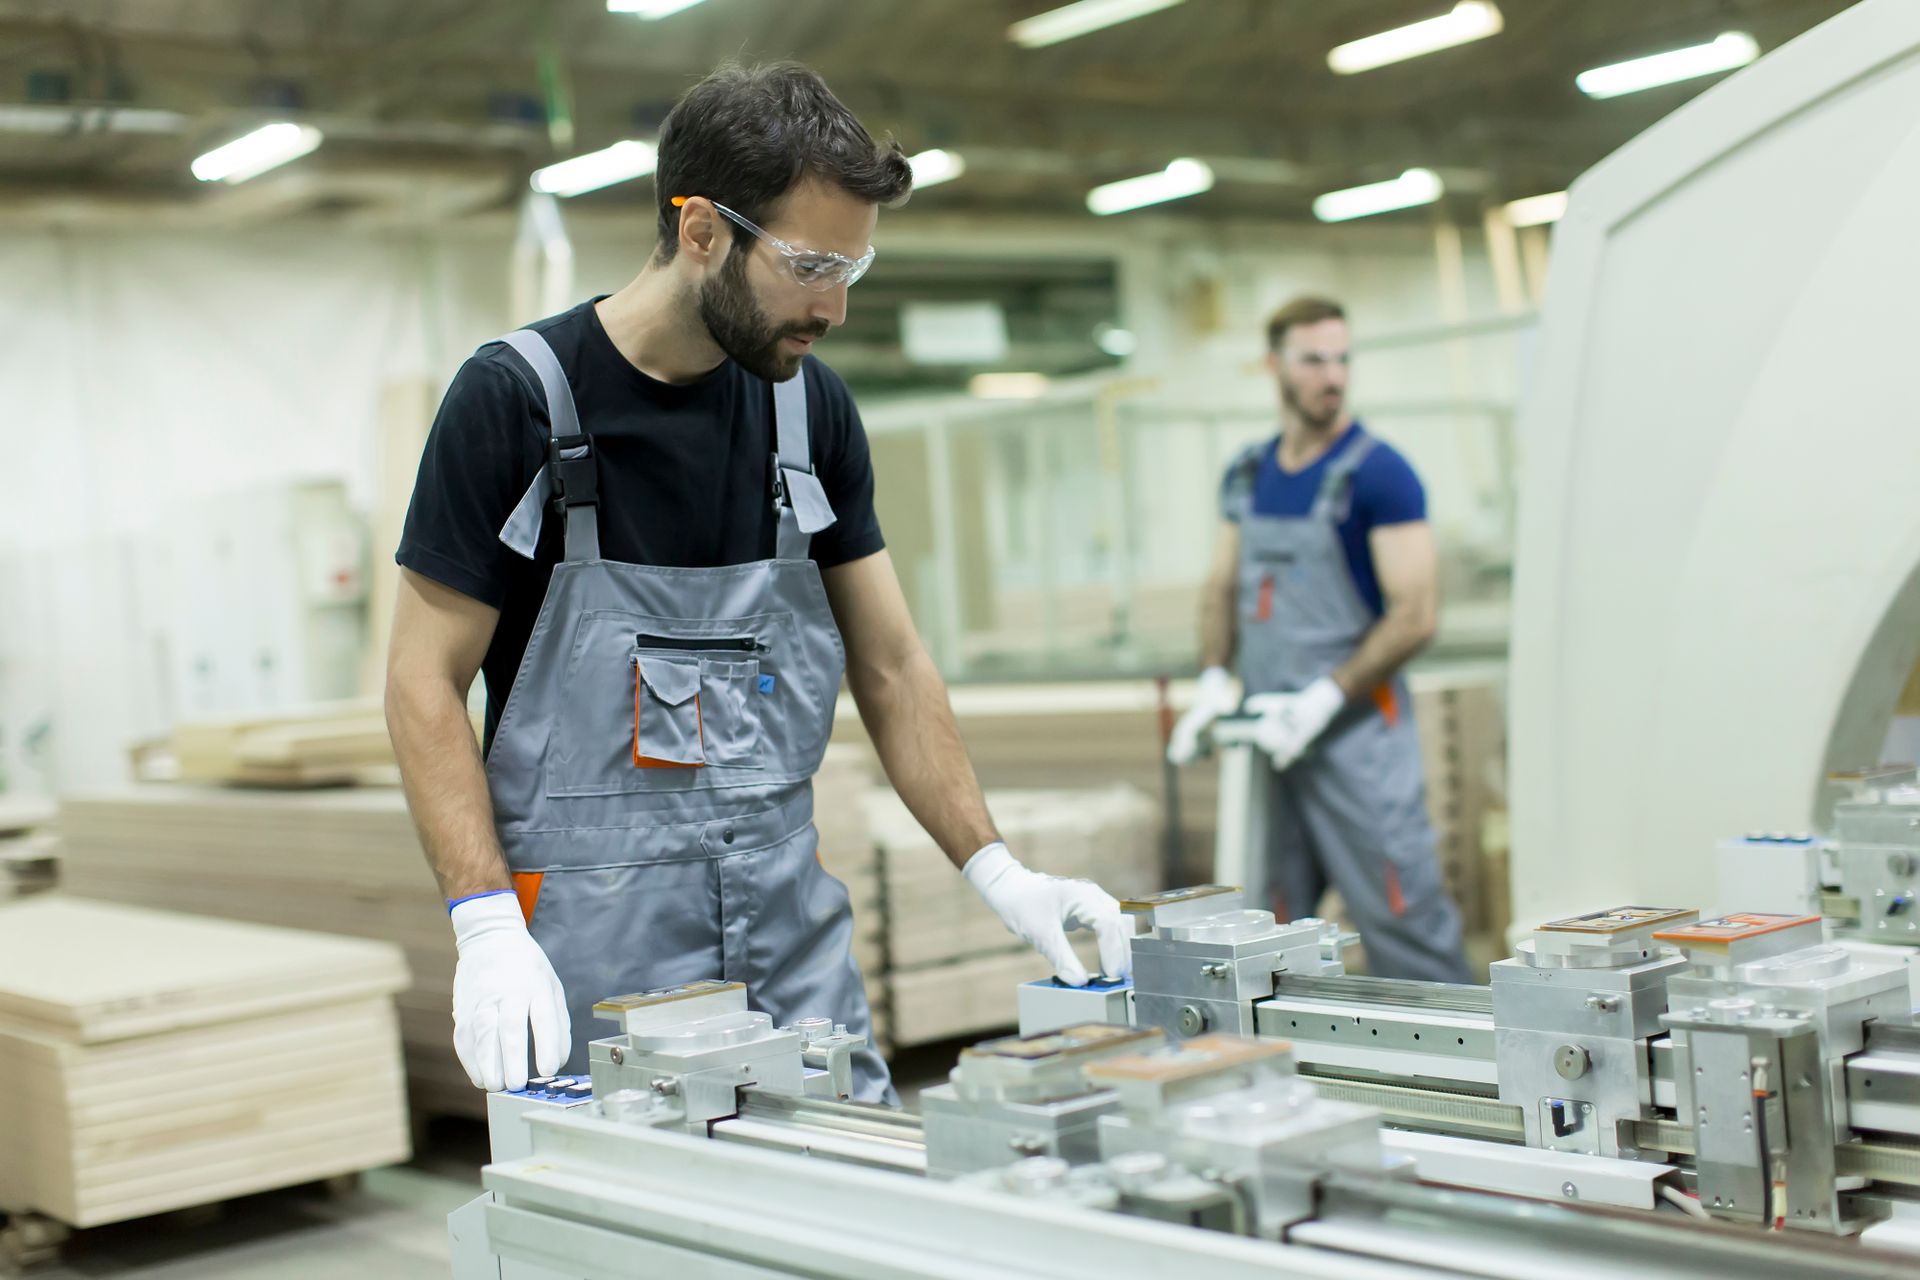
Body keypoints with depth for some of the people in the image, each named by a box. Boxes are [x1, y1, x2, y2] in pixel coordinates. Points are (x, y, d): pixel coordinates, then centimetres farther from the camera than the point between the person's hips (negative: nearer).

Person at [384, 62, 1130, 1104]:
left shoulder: (811, 404, 5)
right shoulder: (516, 398, -10)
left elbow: (890, 666, 9)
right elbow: (425, 684, -8)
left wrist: (996, 872, -1)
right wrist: (487, 924, -19)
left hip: (791, 921, 5)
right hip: (596, 941, -4)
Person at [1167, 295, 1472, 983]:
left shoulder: (1378, 473, -9)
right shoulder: (1247, 474, 11)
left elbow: (1415, 615, -14)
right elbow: (1221, 587, 18)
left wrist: (1324, 699, -18)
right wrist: (1215, 680, 1)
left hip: (1356, 729, -6)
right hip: (1270, 735, 6)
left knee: (1400, 916, -4)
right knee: (1271, 926, 10)